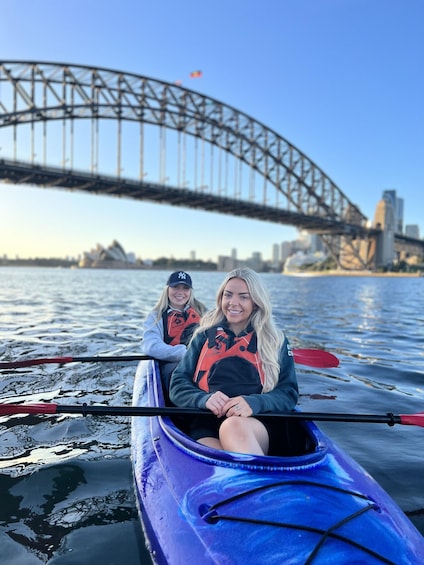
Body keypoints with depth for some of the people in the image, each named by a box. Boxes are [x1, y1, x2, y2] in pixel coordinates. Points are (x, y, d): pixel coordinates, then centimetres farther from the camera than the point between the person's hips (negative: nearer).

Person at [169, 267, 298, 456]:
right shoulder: (205, 336, 16)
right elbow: (177, 385, 11)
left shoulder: (275, 341, 13)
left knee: (234, 426, -36)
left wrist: (254, 403, -17)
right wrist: (204, 399, -13)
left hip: (258, 424, 1)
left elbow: (289, 392, 5)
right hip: (205, 428, -1)